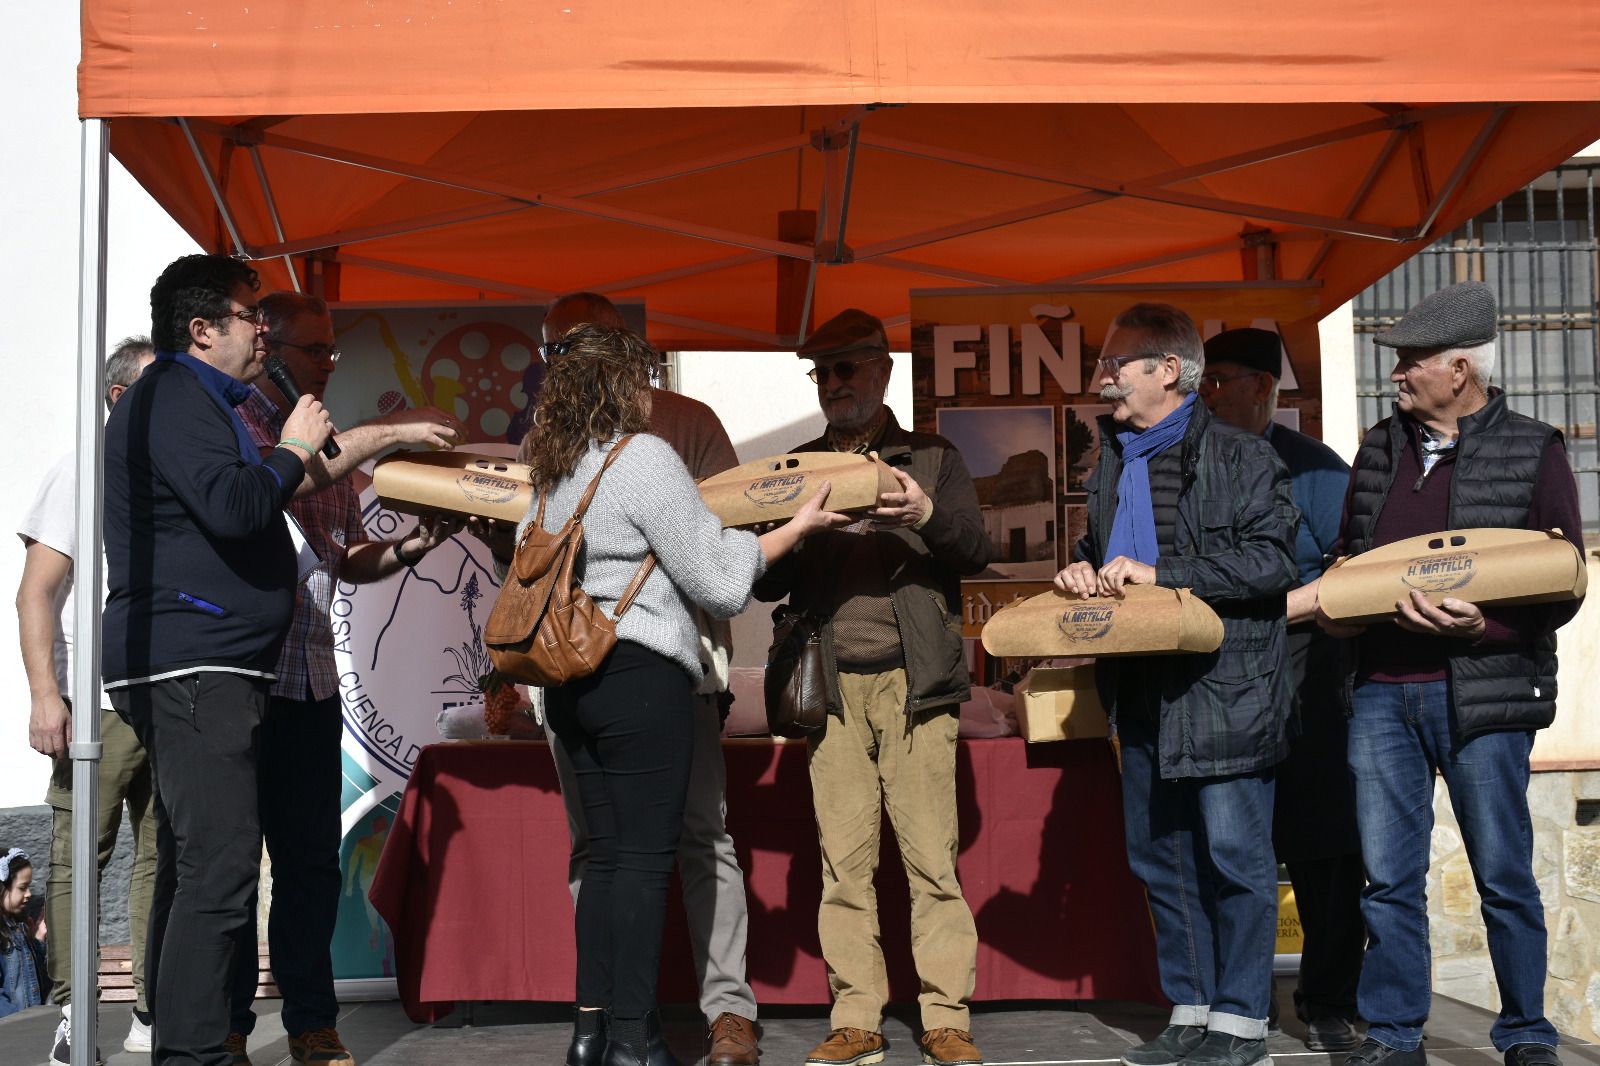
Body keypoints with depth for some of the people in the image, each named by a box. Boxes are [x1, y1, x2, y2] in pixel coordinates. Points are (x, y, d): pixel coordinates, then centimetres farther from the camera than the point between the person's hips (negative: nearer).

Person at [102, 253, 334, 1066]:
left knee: (191, 865, 13)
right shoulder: (173, 396, -10)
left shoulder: (194, 401, 23)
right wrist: (291, 452, -8)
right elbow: (231, 506, -23)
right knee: (220, 865, -15)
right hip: (191, 668, -11)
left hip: (202, 670, 11)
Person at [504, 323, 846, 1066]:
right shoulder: (644, 457, -9)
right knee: (645, 858, -3)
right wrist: (798, 526, 0)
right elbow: (712, 575, -8)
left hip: (572, 683, 8)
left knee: (606, 856, 12)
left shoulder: (552, 474, 14)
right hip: (641, 676, -8)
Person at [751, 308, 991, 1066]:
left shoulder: (930, 458, 11)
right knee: (843, 861, 2)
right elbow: (766, 584, 12)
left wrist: (927, 513, -19)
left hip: (913, 683, -2)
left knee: (931, 856, -3)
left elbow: (975, 551, 1)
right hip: (832, 688, 2)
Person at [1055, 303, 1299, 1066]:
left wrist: (1160, 573, -19)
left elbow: (1272, 561, -16)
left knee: (1232, 856, -2)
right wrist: (1084, 570, 5)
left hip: (1223, 686, -7)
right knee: (1158, 858, 11)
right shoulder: (1112, 460, 16)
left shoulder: (1239, 457, -7)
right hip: (1142, 689, 8)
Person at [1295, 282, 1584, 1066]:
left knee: (1503, 877, 6)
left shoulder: (1532, 452, -1)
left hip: (1483, 695, -4)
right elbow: (1349, 556, 23)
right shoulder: (1379, 449, 13)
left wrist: (1480, 626, -19)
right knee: (1388, 877, 6)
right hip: (1382, 692, 4)